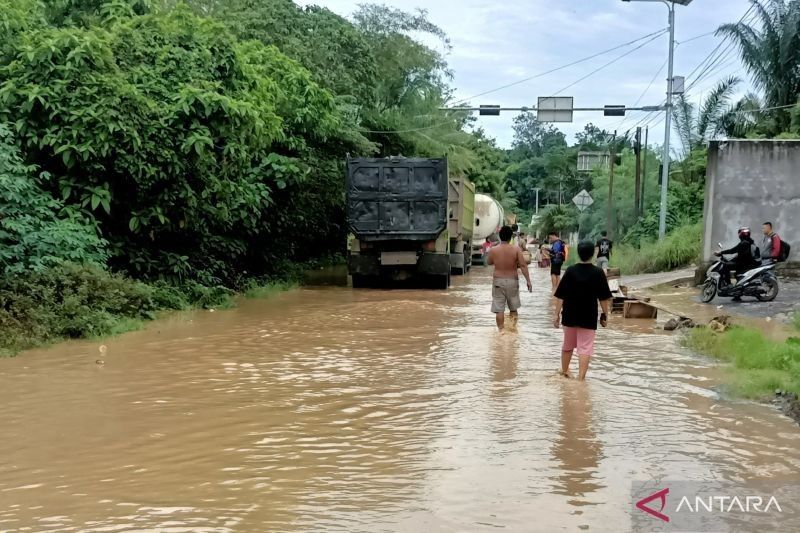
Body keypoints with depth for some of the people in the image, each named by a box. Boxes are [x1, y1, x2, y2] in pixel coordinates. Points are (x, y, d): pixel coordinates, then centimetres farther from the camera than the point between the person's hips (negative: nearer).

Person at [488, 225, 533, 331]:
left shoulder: (493, 250, -5)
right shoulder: (516, 249, -9)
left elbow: (490, 262, 13)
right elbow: (523, 266, -13)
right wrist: (528, 281, -10)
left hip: (498, 281, 0)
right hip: (512, 281, 0)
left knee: (499, 309, 3)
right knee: (513, 308, 17)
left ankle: (501, 331, 3)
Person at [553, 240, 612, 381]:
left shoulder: (570, 271, -6)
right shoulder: (598, 273, -9)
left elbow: (560, 296, -6)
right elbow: (604, 298, -5)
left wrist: (557, 314, 0)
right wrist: (605, 315, 6)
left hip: (570, 316, 3)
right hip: (589, 317, -2)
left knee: (568, 345, 20)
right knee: (585, 348, 1)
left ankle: (564, 371, 39)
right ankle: (580, 378, -7)